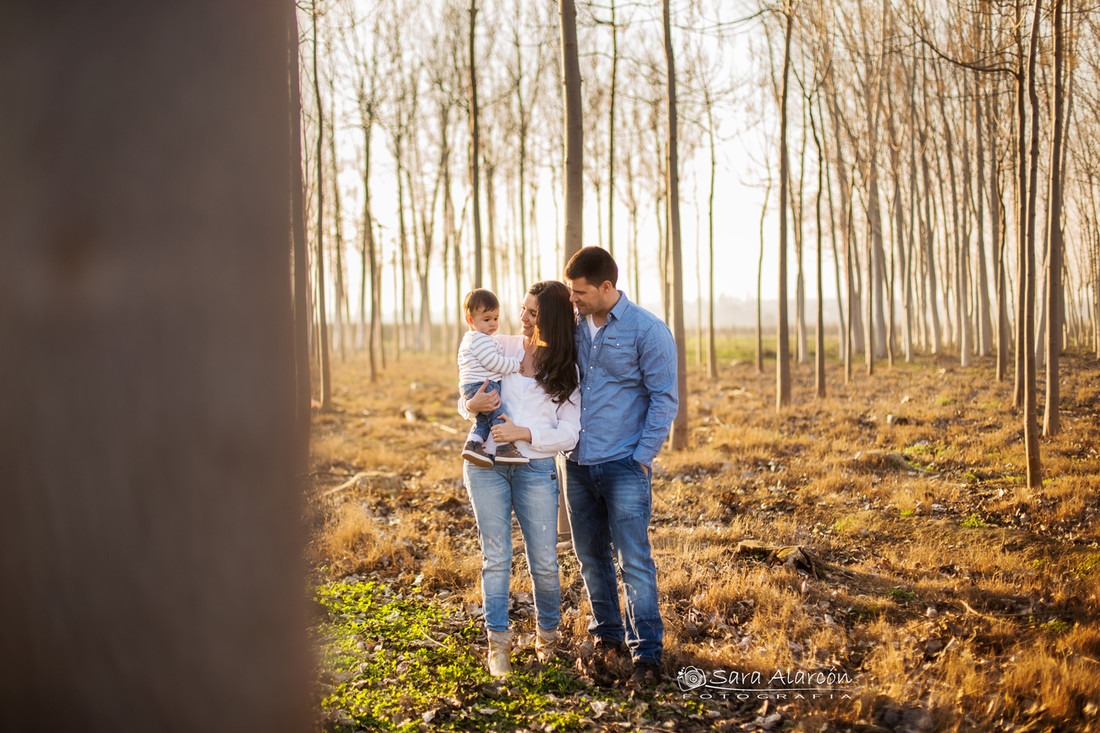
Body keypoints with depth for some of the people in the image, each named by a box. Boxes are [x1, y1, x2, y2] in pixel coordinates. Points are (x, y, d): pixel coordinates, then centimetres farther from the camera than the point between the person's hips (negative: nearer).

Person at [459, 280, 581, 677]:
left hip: (537, 468, -1)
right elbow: (464, 402, 12)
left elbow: (568, 435, -1)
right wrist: (474, 404, -11)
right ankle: (498, 643, 8)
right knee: (496, 555, 0)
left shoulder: (567, 371, 4)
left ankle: (547, 634, 23)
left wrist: (524, 433, -15)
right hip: (487, 463, 1)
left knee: (544, 560, 1)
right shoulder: (501, 347, 7)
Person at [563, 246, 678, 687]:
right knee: (591, 557, 13)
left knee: (634, 560, -6)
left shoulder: (647, 331, -8)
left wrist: (643, 457, -11)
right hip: (577, 464, 6)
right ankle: (606, 634, 29)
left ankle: (647, 653, 1)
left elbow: (664, 398, -7)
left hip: (623, 465, -5)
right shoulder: (573, 327, 8)